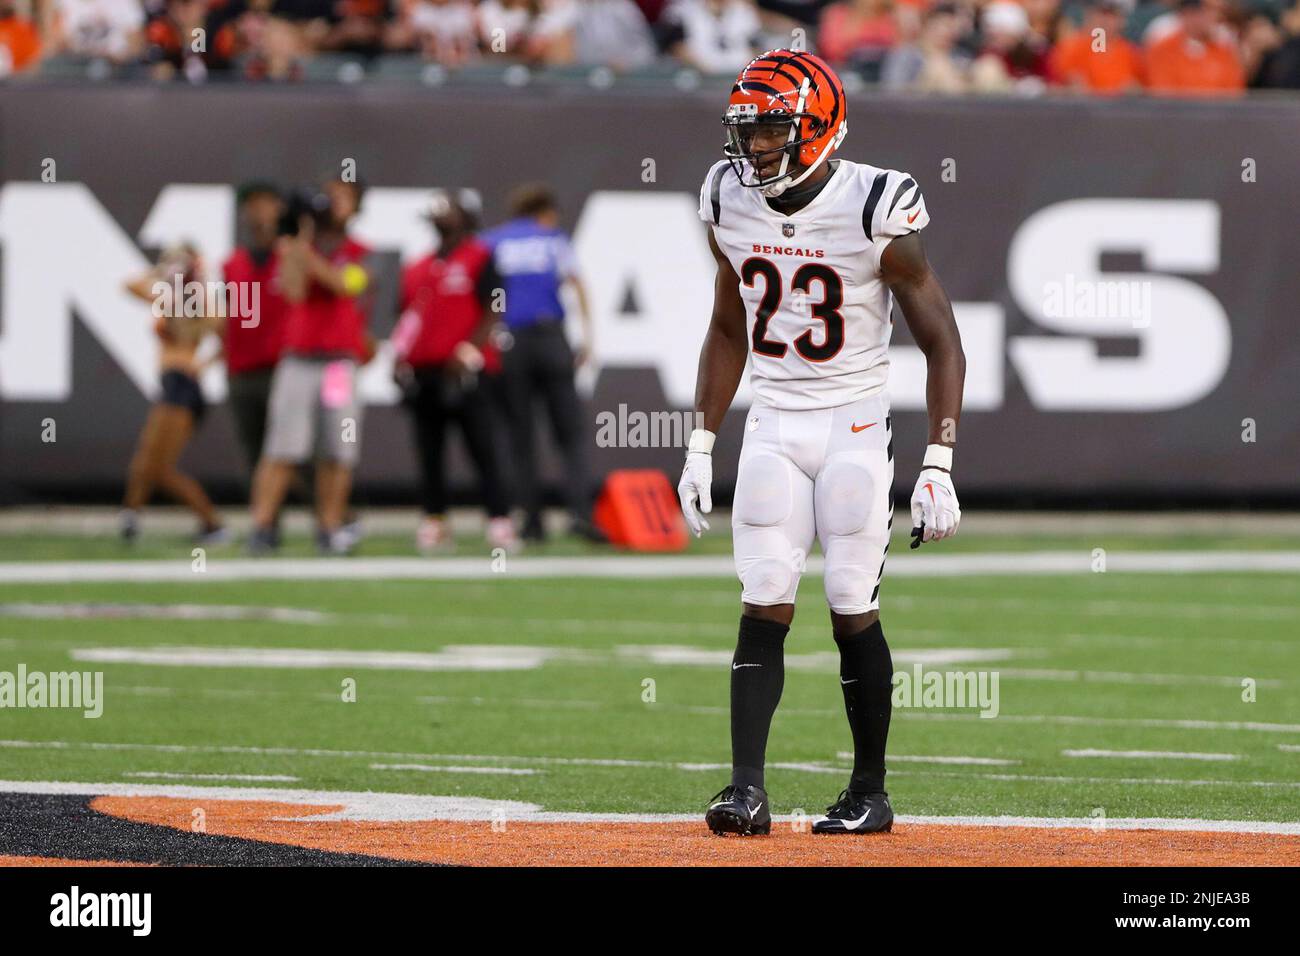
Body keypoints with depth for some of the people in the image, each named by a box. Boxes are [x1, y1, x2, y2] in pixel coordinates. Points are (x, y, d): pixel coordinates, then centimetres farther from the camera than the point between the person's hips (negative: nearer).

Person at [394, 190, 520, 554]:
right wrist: (401, 357, 7)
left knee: (483, 450, -8)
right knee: (429, 453, 6)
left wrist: (469, 352, -17)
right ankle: (434, 524, 11)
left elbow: (492, 314, -7)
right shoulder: (417, 269, 17)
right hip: (424, 371, 6)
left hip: (465, 371, -6)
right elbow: (408, 317, 22)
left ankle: (500, 524, -11)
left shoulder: (479, 260, -1)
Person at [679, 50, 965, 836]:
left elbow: (942, 343, -9)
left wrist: (939, 467, -14)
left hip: (855, 428, -4)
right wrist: (701, 447, 13)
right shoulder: (731, 205, 2)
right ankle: (747, 788, -10)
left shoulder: (875, 212, -14)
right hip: (773, 426, 4)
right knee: (764, 609, -6)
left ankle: (871, 793, 10)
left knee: (853, 616, -3)